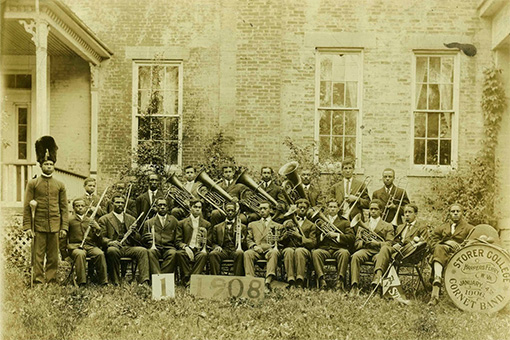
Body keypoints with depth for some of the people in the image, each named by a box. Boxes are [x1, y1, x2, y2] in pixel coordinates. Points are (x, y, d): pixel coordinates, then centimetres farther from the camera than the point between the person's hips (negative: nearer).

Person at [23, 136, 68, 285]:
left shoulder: (60, 185, 9)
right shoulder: (33, 183, 3)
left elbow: (64, 208, 8)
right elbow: (27, 207, 0)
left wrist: (64, 227, 0)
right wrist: (27, 226, -7)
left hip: (55, 227, 2)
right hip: (38, 226, -2)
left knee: (53, 258, 6)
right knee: (38, 257, 0)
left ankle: (52, 282, 13)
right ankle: (38, 282, 6)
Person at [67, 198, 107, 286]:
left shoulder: (91, 221, 18)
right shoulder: (70, 220, 13)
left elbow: (99, 243, 14)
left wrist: (98, 230, -4)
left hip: (90, 246, 2)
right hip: (75, 246, -2)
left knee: (100, 254, -31)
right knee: (80, 254, -38)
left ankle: (103, 282, -26)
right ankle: (81, 283, -37)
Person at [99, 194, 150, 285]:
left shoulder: (131, 219, 23)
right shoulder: (104, 219, 14)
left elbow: (138, 239, 21)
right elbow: (101, 237, 3)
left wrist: (132, 232, -2)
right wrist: (110, 242, -19)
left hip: (129, 248, 3)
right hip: (114, 247, -2)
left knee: (143, 250, -28)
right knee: (112, 250, -38)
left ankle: (144, 280, -36)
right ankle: (115, 282, -27)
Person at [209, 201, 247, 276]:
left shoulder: (242, 227, 20)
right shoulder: (217, 227, 23)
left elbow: (245, 245, 17)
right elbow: (212, 242, 21)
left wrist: (242, 241, -6)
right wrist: (216, 246, -2)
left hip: (235, 250, -1)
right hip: (223, 250, 1)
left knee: (240, 253, -37)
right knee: (212, 254, -32)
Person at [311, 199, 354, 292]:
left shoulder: (344, 222, 22)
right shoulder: (321, 222, 27)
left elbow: (351, 238, 6)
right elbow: (315, 240, 17)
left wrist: (337, 235, -7)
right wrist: (323, 235, -3)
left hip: (338, 249, -1)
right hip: (324, 249, 1)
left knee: (345, 253, -37)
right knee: (315, 252, -34)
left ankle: (340, 281, -40)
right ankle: (322, 280, -39)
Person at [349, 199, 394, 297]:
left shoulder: (388, 226, 21)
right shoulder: (362, 226, 28)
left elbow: (389, 244, 7)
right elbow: (356, 244, 19)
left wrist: (377, 243, -11)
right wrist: (364, 242, -4)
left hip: (379, 250, -2)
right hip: (365, 249, 2)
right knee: (355, 256, -33)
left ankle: (376, 284, -43)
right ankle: (354, 287, -38)